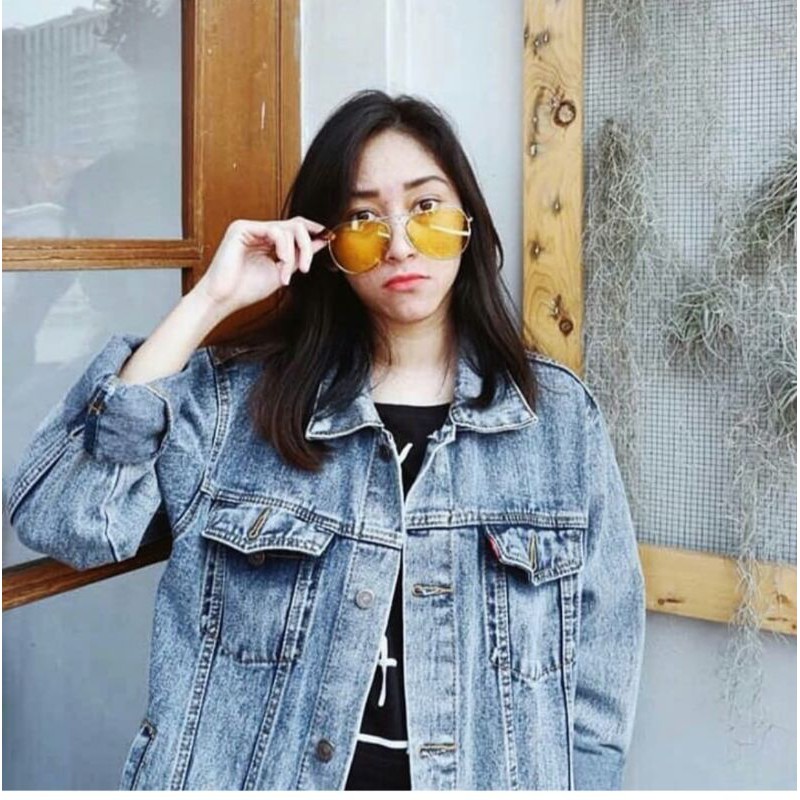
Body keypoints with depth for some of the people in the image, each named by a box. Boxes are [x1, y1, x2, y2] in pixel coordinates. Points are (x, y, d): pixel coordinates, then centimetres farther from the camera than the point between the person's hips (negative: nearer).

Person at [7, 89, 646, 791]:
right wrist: (208, 302, -19)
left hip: (483, 773, 1)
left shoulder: (559, 415, -5)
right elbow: (60, 520, -20)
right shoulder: (235, 396, -7)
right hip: (258, 770, 0)